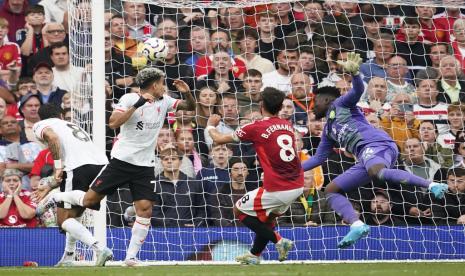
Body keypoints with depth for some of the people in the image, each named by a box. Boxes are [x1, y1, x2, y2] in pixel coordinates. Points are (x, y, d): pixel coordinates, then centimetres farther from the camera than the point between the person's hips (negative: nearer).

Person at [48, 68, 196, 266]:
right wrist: (137, 105, -27)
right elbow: (113, 123, -21)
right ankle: (57, 197, 26)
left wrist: (187, 93, -11)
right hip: (122, 160, -4)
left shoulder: (164, 101, 6)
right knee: (89, 200, -3)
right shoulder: (129, 99, -9)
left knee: (145, 210, -8)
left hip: (145, 166, 4)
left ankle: (131, 257, 1)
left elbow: (190, 106, 10)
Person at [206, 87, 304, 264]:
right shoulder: (288, 126, 10)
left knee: (239, 210, 12)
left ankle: (279, 241, 3)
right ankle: (255, 255, 36)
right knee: (267, 216, 30)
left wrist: (210, 126, 26)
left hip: (277, 190, -7)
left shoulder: (255, 128, -6)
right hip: (297, 187, 7)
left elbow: (219, 139, 6)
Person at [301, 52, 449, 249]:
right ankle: (357, 225, -16)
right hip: (366, 158, 9)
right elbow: (319, 158, 39)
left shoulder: (339, 104, 16)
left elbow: (358, 91, -3)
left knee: (377, 172, -41)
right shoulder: (328, 131, 35)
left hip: (376, 144, -9)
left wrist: (354, 73, -23)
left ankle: (433, 185, -49)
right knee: (331, 190, 6)